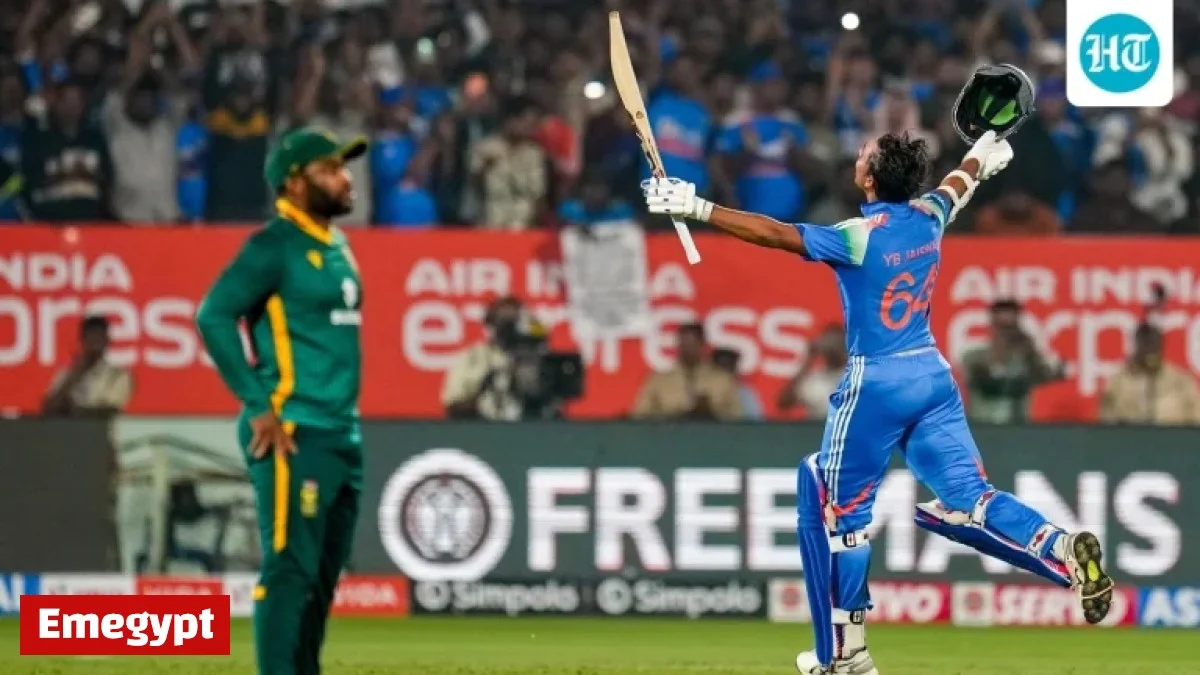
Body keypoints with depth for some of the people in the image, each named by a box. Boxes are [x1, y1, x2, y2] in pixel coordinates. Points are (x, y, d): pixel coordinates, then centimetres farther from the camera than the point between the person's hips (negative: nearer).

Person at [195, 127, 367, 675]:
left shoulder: (335, 247, 17)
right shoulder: (275, 246, -10)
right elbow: (214, 317, -19)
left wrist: (346, 426, 18)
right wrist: (259, 407, -21)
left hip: (342, 436, 9)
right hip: (294, 436, -9)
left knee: (323, 577, 12)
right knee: (290, 571, -12)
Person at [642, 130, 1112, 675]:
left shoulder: (858, 238, -15)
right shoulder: (928, 217, 4)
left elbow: (773, 233, -20)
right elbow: (956, 186, 28)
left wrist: (697, 209, -19)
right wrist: (980, 156, 50)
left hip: (875, 384, -6)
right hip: (934, 375, 6)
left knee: (837, 506, 6)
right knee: (966, 498, 4)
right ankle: (1067, 555, -19)